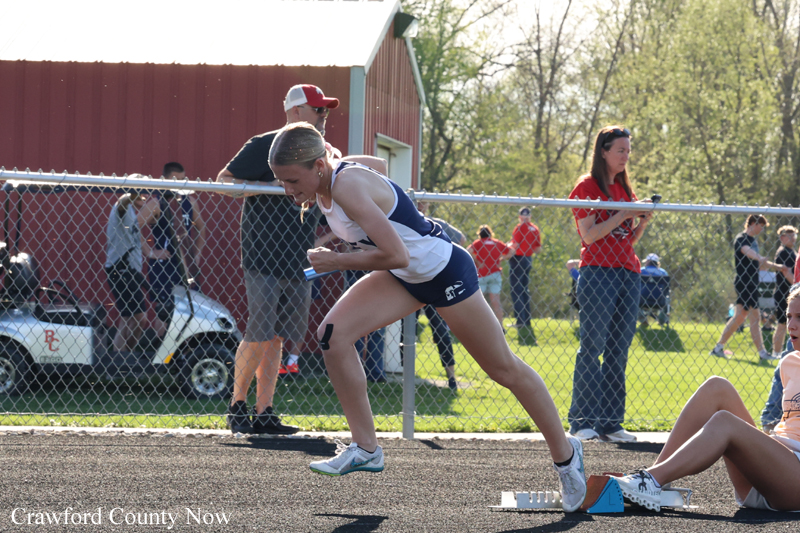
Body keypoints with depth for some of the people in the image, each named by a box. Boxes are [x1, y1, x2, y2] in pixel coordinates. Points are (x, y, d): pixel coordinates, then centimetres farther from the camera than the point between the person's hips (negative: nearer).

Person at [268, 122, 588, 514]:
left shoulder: (348, 187, -33)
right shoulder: (326, 179, -7)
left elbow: (396, 256, -35)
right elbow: (377, 164, 15)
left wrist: (335, 261, -26)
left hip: (444, 271, -8)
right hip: (404, 277, 8)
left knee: (504, 370, 7)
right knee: (332, 335, -11)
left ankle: (565, 454, 25)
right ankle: (365, 449, -1)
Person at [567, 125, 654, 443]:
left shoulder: (625, 189, 19)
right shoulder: (587, 186, 0)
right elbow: (589, 235, -9)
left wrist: (643, 221, 3)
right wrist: (622, 215, -13)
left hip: (628, 272, 7)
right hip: (598, 271, -7)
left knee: (619, 351, 4)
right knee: (592, 348, -9)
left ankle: (610, 423, 5)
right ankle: (582, 421, -6)